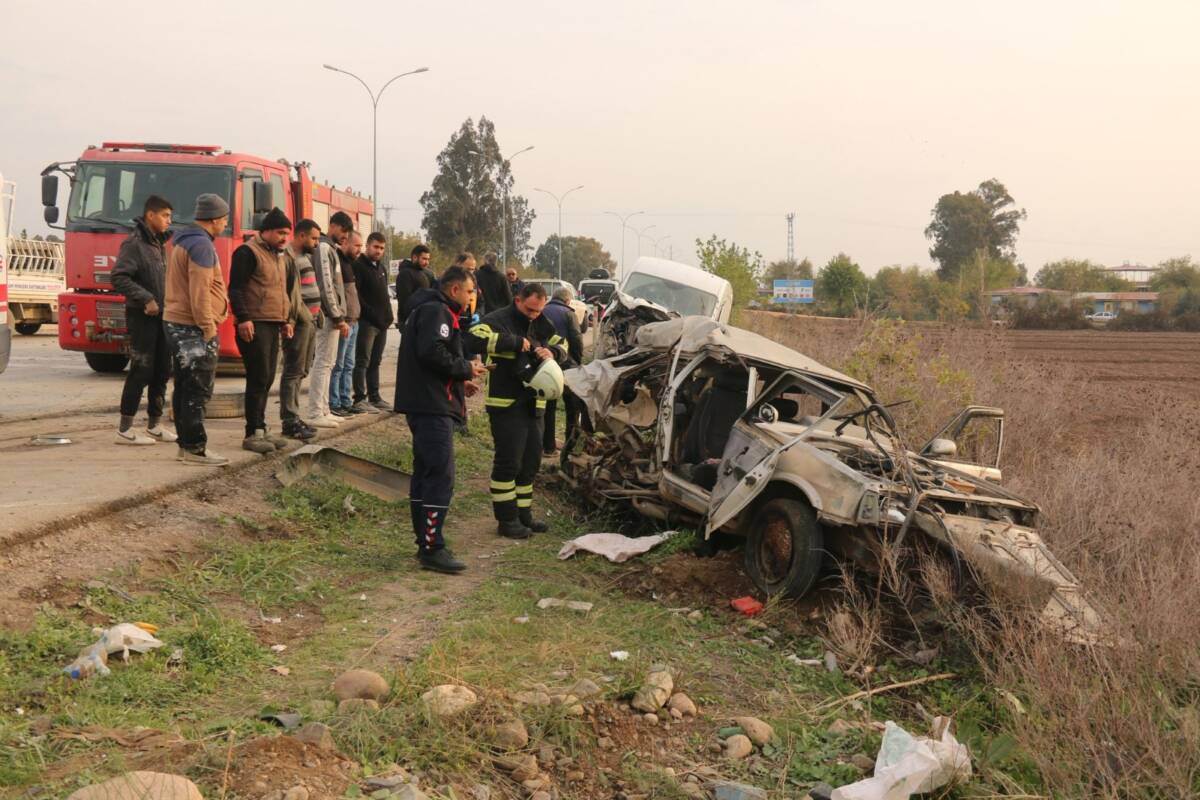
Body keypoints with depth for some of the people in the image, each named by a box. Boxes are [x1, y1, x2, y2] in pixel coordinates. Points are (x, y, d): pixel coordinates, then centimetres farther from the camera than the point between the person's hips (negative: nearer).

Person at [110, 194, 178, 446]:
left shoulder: (160, 244, 15)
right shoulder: (134, 244, -11)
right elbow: (119, 278, -19)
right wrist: (146, 299, -23)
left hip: (161, 317, 9)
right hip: (142, 317, -9)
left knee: (162, 371, 10)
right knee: (141, 370, -8)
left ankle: (154, 424, 19)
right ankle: (125, 429, -2)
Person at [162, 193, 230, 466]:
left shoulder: (183, 242, 19)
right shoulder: (201, 245, -15)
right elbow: (199, 292, -21)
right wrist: (209, 329, -19)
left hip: (176, 323, 11)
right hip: (193, 327, -11)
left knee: (185, 388, 13)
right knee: (198, 389, -8)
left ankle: (186, 444, 18)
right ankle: (195, 448, -7)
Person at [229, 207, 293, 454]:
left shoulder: (279, 256, 21)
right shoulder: (248, 253, -8)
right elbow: (235, 288, -14)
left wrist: (285, 320, 22)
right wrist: (243, 319, -22)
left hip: (273, 326, 9)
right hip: (254, 326, -9)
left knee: (266, 380, 10)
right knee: (259, 379, -10)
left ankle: (260, 431, 15)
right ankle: (253, 434, -7)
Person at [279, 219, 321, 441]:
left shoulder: (306, 257, 19)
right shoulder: (288, 257, -12)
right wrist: (289, 320, -23)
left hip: (309, 320, 10)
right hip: (298, 321, -10)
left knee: (301, 371, 14)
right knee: (293, 371, -8)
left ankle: (293, 417, 21)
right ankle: (289, 421, -6)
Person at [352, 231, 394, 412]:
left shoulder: (382, 268, 19)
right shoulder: (358, 266, -8)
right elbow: (355, 294, -17)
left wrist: (388, 314, 11)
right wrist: (370, 313, -20)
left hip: (382, 322, 8)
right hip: (366, 322, -8)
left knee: (375, 361, 12)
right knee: (362, 361, -7)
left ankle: (374, 397, 17)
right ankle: (360, 399, -7)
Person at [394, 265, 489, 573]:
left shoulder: (429, 310, 23)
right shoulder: (436, 312, -12)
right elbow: (432, 353, -25)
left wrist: (460, 383, 15)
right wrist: (465, 369, -12)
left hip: (424, 406, 12)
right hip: (432, 406, -12)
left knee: (425, 474, 14)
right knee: (440, 478, -12)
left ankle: (425, 542, 20)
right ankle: (432, 549, -12)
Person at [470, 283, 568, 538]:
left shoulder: (541, 325, 13)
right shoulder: (498, 320, -10)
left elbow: (563, 347, 21)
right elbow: (477, 338, -28)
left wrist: (552, 352, -4)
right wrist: (516, 342, -27)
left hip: (533, 404, 8)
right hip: (505, 403, -8)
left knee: (531, 461, 12)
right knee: (508, 462, -5)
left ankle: (524, 514, 24)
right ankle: (506, 520, 3)